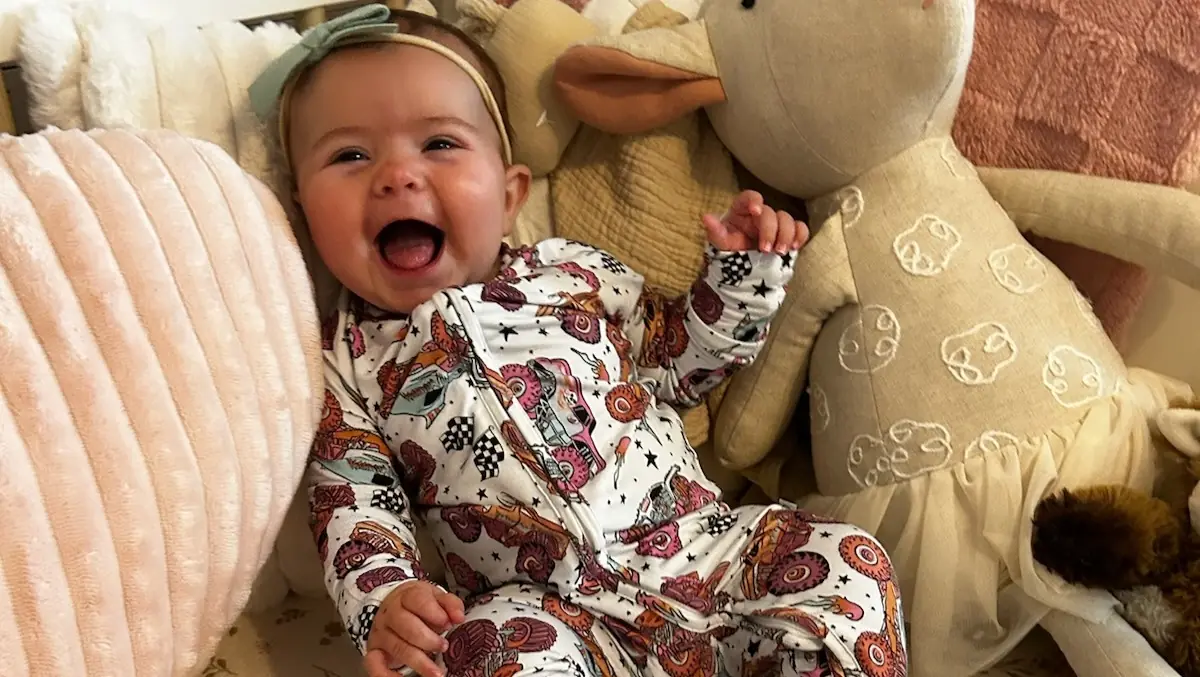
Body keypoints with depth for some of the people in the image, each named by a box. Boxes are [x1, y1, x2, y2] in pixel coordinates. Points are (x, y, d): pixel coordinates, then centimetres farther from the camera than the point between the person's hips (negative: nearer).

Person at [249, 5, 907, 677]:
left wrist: (744, 272, 3)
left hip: (703, 544, 3)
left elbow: (680, 356, 18)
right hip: (546, 605, -2)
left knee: (847, 561, -15)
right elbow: (354, 503, 3)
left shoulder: (575, 272, 9)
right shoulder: (346, 360, 5)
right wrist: (383, 599, -16)